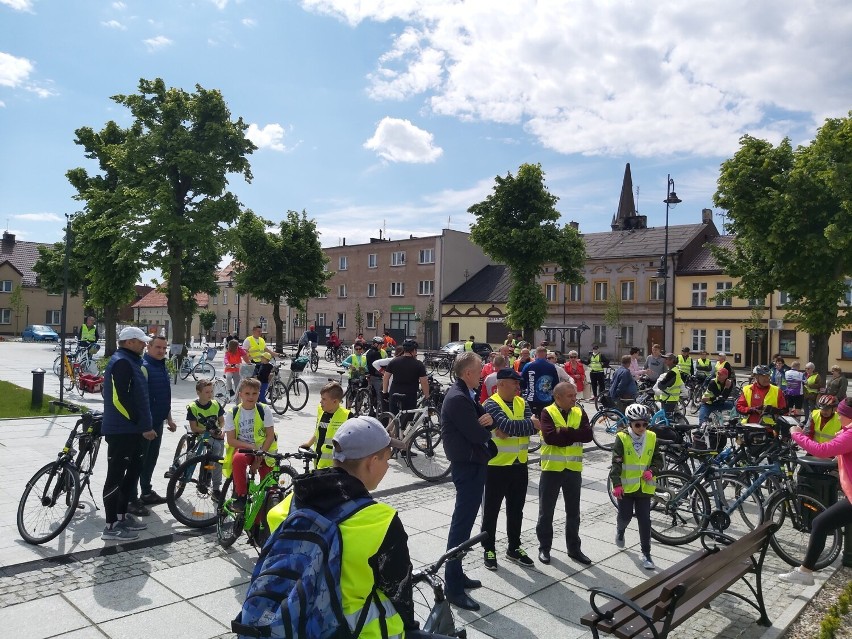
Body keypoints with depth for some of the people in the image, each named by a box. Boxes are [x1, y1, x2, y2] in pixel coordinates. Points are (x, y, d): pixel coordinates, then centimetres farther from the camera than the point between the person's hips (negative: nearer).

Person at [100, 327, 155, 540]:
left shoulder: (131, 362, 16)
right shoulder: (121, 362, -16)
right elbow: (120, 399, -23)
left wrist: (144, 425, 18)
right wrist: (142, 425, -19)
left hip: (132, 430, 10)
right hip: (121, 431, -10)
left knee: (133, 471, 17)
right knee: (116, 476, -2)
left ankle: (122, 514, 29)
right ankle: (111, 525, 5)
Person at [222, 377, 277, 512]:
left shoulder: (264, 410, -5)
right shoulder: (233, 413, -4)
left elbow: (270, 436, -6)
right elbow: (231, 440, -7)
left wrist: (259, 458, -14)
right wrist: (252, 447, -19)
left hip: (263, 451, 1)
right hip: (242, 449, 0)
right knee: (238, 459, -36)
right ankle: (241, 496, -18)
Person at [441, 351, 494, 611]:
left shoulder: (466, 395, 11)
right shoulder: (458, 398, -22)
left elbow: (484, 418, 10)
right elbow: (478, 435, -24)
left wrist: (490, 419, -13)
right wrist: (488, 430, -3)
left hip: (472, 463, 11)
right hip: (467, 465, -11)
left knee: (464, 520, 18)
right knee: (462, 523, -6)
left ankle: (456, 574, 30)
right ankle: (453, 587, 1)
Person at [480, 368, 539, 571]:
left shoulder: (521, 403, 6)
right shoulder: (491, 404, -14)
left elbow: (532, 426, -9)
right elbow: (506, 425, -27)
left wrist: (510, 430, -23)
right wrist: (530, 423, -13)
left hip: (519, 465, 6)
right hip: (496, 466, -6)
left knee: (516, 510, 16)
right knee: (491, 510, 6)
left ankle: (514, 548, 30)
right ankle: (489, 550, 20)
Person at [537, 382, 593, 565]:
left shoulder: (579, 412, 4)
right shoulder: (547, 413, -9)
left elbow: (588, 435, -11)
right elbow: (550, 437, -23)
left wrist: (564, 431, -19)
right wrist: (573, 435, -17)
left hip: (573, 469, 4)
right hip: (552, 468, -4)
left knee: (573, 512, 14)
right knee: (546, 511, 8)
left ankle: (574, 548, 28)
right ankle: (544, 547, 22)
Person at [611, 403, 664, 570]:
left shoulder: (651, 438, 0)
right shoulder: (622, 438, -11)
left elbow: (658, 460, 7)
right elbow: (616, 462, -13)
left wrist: (652, 471, -13)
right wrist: (616, 484, -20)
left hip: (644, 486, 2)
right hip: (626, 486, -2)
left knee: (645, 520, 2)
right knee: (625, 516, 8)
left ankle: (646, 554, 12)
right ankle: (620, 530, 42)